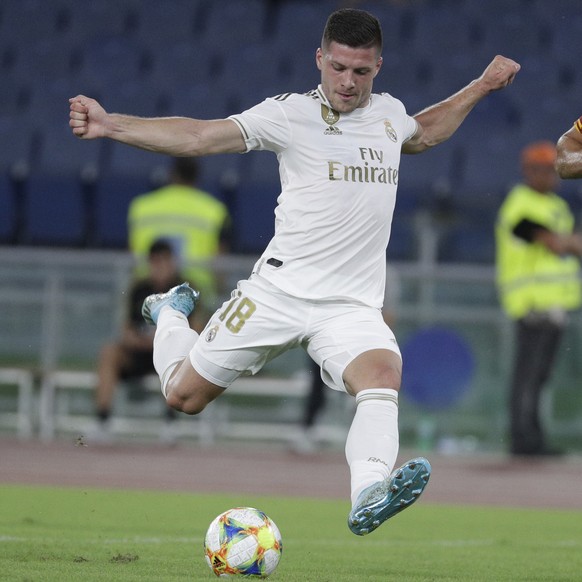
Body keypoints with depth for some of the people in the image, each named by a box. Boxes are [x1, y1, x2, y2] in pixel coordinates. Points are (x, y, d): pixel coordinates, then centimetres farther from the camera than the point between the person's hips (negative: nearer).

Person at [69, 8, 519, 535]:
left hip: (352, 305, 2)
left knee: (383, 373, -31)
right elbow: (199, 137, -12)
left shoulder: (389, 113, 12)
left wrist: (481, 87, 30)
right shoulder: (291, 114, -5)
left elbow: (425, 132, 38)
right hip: (279, 289, -2)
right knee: (184, 395, 7)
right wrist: (110, 125, -23)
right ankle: (171, 315, 41)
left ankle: (369, 495, -50)